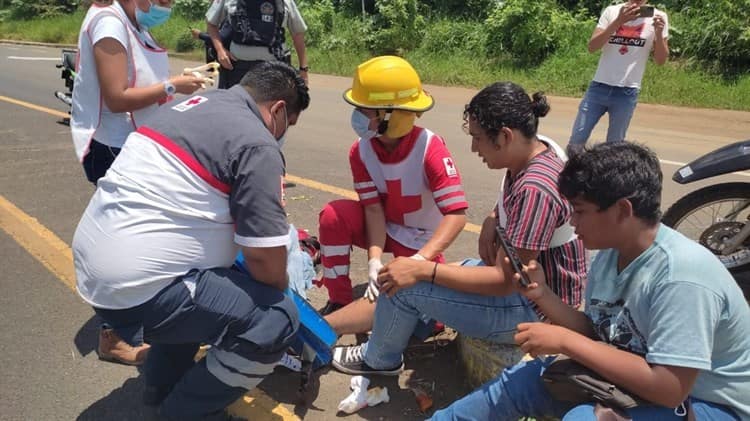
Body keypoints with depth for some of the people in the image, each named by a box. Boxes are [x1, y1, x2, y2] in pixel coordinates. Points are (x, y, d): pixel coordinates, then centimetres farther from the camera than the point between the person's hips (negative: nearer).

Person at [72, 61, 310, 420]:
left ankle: (162, 387, 34)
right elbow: (265, 259, -16)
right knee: (277, 318, -10)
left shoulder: (192, 104, 14)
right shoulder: (257, 146, -12)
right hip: (137, 289, -10)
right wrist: (278, 291, 6)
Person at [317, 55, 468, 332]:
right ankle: (339, 302, -11)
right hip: (385, 229, 3)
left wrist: (419, 260, -45)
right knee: (334, 215, -23)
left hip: (422, 242, -2)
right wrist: (374, 260, -34)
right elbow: (373, 208, -18)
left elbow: (457, 215, -34)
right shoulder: (361, 150, -16)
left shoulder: (430, 149, -29)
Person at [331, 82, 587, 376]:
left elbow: (503, 282, -29)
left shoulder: (534, 191, -32)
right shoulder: (539, 148, -4)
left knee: (405, 286, -13)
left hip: (536, 309, -9)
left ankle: (379, 359, 15)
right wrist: (493, 219, -4)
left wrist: (422, 270, -27)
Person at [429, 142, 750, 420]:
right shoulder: (610, 255, -4)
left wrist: (565, 341, -28)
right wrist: (542, 295, -12)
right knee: (518, 381, 1)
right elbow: (596, 334, 4)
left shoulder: (681, 276, -29)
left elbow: (669, 388, -31)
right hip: (642, 379, 8)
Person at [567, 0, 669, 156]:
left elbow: (660, 60, 0)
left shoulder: (657, 17, 1)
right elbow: (592, 47, -10)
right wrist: (618, 21, -20)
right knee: (576, 140, 0)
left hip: (627, 92, 0)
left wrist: (659, 33, -17)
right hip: (599, 86, 1)